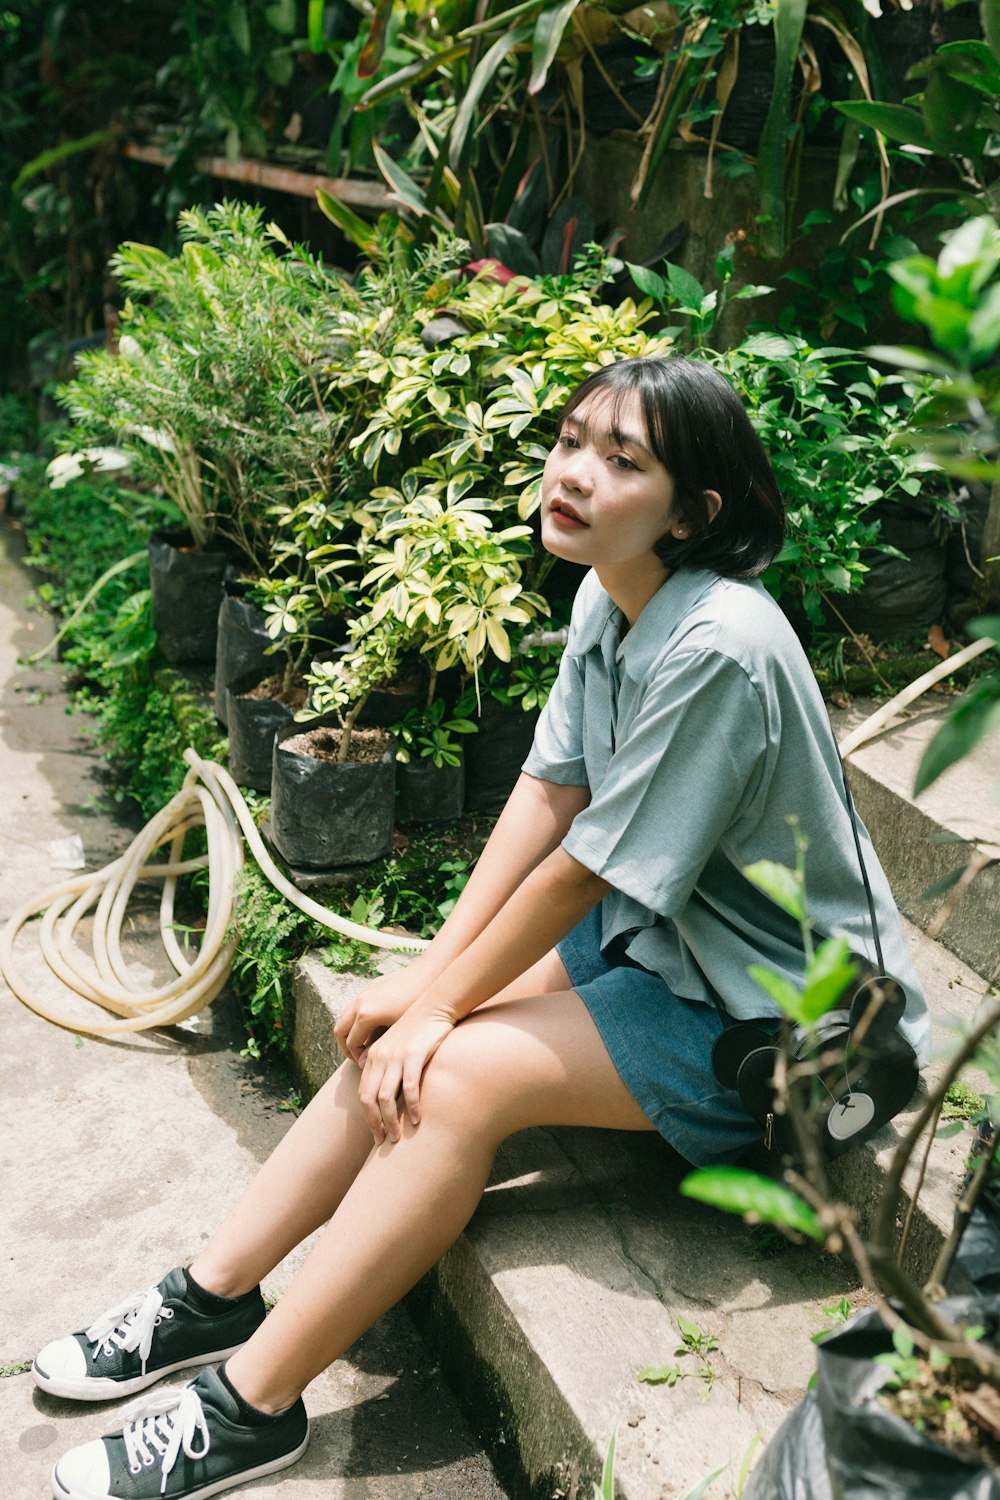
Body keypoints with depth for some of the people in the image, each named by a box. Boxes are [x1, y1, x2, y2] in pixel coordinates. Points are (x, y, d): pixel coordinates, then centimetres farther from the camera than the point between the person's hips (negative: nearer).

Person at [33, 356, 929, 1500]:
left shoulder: (718, 647, -29)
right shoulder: (607, 596, -1)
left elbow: (586, 867, -24)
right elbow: (546, 796, -1)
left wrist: (444, 998, -13)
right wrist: (430, 972, -6)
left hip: (763, 1008, -8)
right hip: (649, 935, 8)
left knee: (457, 1077, -20)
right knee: (401, 1029, -6)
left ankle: (249, 1407, -8)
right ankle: (215, 1297, 7)